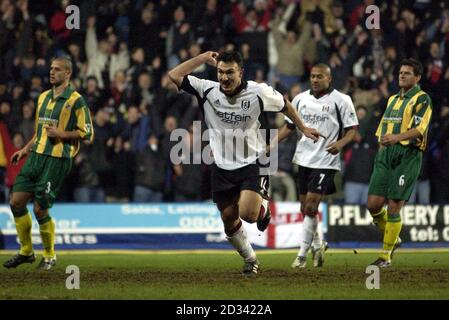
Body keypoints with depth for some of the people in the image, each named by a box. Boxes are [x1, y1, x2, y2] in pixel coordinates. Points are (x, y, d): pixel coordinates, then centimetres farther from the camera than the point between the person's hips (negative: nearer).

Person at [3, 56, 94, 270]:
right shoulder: (43, 97, 16)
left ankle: (50, 256, 12)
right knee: (16, 202, 1)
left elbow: (87, 133, -7)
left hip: (57, 159, -7)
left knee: (40, 209, -8)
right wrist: (26, 149, 18)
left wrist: (60, 134, -16)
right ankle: (26, 251, 15)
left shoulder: (75, 100, -6)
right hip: (36, 155, 7)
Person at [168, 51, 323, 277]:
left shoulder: (258, 92, -12)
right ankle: (250, 260, 32)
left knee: (248, 214, -21)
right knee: (229, 220, 8)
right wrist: (204, 58, -14)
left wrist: (303, 128, 15)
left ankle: (263, 207, 16)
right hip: (222, 167, 3)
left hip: (252, 164, -3)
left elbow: (284, 105, 7)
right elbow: (175, 76, -14)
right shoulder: (208, 91, -9)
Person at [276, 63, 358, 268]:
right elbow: (289, 126, 19)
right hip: (303, 159, 6)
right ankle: (317, 245, 32)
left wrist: (340, 143, -22)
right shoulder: (300, 99, 10)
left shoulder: (341, 100, -5)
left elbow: (352, 129, -3)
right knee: (305, 208, 10)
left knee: (311, 207, -12)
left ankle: (302, 254, -7)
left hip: (325, 161, -5)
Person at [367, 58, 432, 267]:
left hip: (408, 156, -7)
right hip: (385, 156, 7)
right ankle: (393, 239, 23)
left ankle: (386, 256, 2)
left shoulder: (422, 99, -2)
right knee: (373, 204, -2)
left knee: (393, 207, -8)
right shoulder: (393, 99, 22)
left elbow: (419, 129, -16)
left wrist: (397, 137, -30)